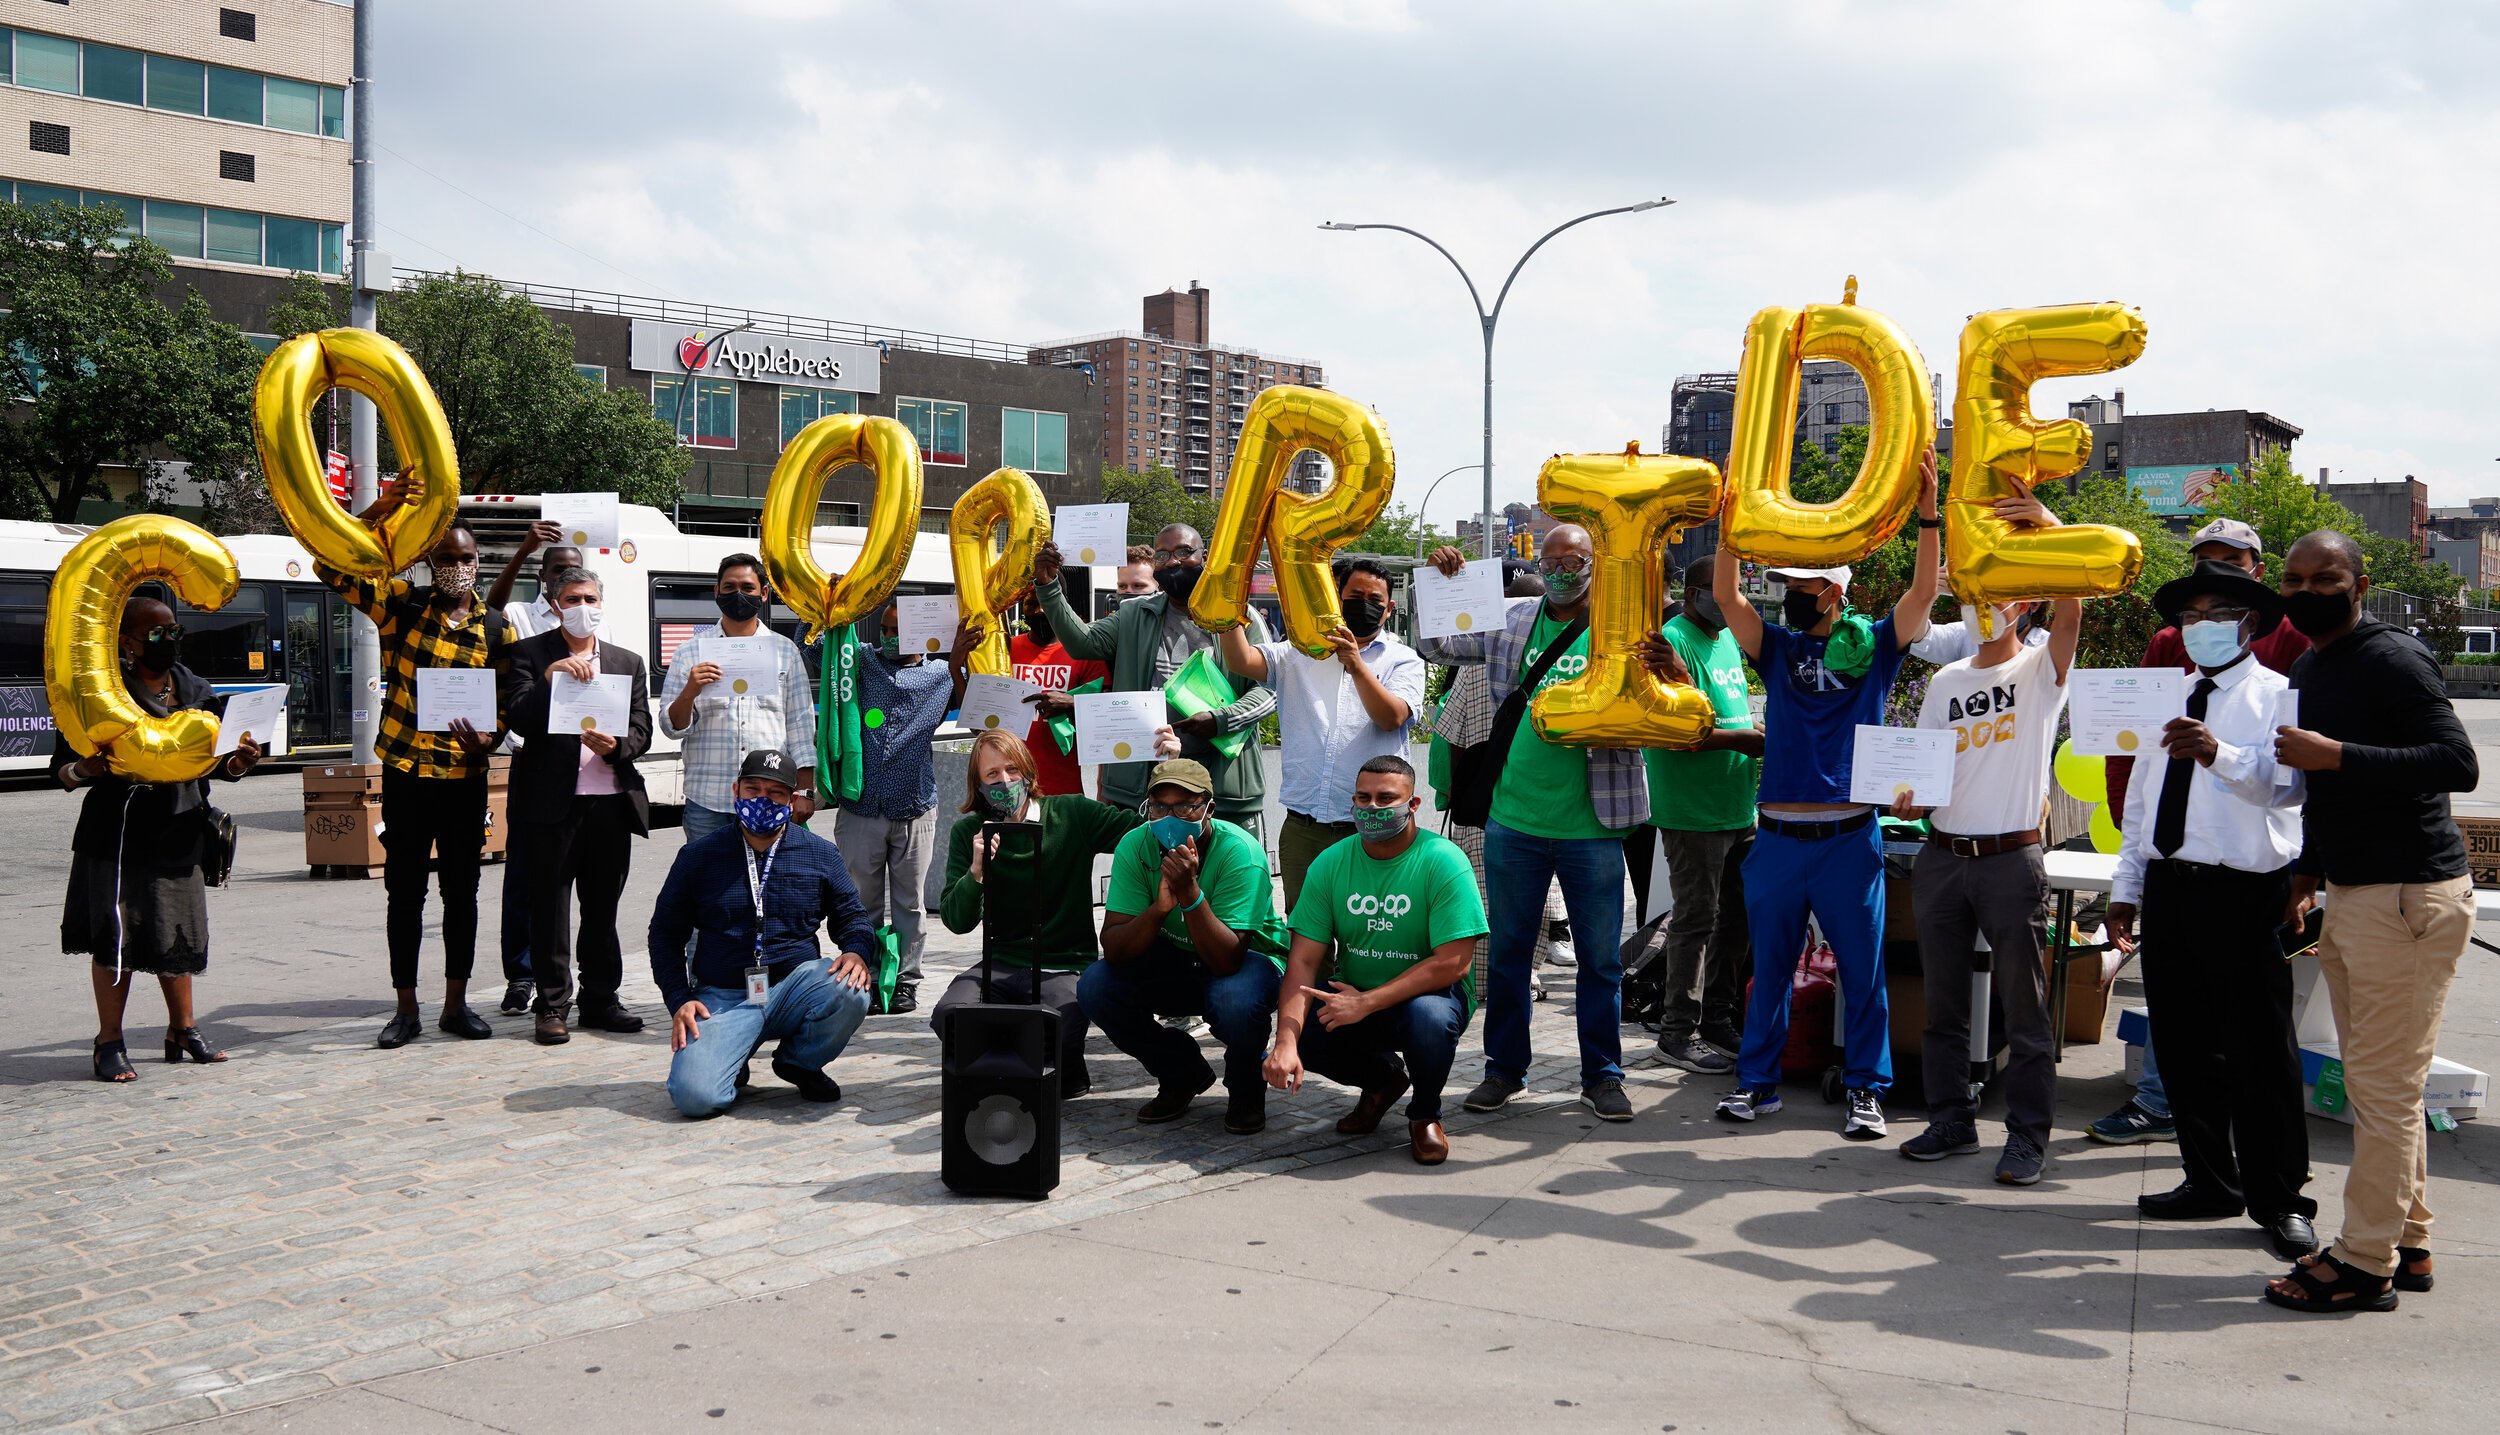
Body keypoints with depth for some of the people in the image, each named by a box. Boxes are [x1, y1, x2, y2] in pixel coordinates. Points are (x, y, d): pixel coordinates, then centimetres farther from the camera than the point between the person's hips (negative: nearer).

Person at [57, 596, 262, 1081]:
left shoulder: (195, 691, 11)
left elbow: (214, 763, 15)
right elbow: (62, 769, -6)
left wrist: (237, 763, -6)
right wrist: (87, 768, -28)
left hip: (179, 830, 5)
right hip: (118, 833, -4)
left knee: (177, 931, 12)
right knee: (116, 934, -3)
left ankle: (184, 1028, 26)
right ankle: (110, 1042, 8)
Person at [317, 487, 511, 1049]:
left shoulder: (496, 628, 4)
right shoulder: (400, 603, 1)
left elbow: (507, 700, 6)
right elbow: (328, 564, -6)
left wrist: (486, 738, -16)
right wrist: (380, 510, -18)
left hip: (464, 775, 1)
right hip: (405, 771, -1)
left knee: (462, 892, 7)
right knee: (405, 892, 5)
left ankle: (456, 1004, 18)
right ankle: (406, 1009, 13)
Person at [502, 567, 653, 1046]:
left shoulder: (628, 661, 16)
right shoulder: (529, 653, 5)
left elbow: (642, 729, 10)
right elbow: (518, 719, -6)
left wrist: (615, 745, -11)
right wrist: (550, 678, -20)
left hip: (612, 801, 3)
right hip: (552, 800, -3)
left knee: (603, 906, 8)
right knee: (549, 904, 0)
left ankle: (600, 999, 17)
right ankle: (552, 1005, 7)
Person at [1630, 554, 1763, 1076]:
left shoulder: (1728, 639, 16)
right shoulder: (1673, 642, -13)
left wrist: (1762, 735, 5)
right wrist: (1744, 739, -20)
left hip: (1737, 809, 9)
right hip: (1694, 812, -9)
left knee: (1734, 918, 14)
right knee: (1696, 920, -3)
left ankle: (1719, 1020, 26)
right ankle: (1678, 1033, 6)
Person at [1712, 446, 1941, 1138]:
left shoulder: (1873, 645, 3)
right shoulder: (1777, 647, 8)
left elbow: (1922, 593, -10)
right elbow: (1726, 595, -4)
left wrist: (1927, 514, -21)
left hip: (1850, 838, -2)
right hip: (1778, 838, 2)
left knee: (1862, 970, 5)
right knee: (1769, 966, 10)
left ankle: (1866, 1088, 15)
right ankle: (1758, 1080, 21)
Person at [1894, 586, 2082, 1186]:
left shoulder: (2039, 670, 0)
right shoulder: (1946, 680, 14)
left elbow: (2068, 618, -20)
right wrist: (1908, 798, -7)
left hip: (2012, 860, -5)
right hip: (1941, 858, 5)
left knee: (2023, 1006, 0)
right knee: (1943, 1001, 11)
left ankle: (2028, 1135, 8)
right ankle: (1952, 1119, 22)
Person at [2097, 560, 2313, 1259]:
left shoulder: (2276, 694, -2)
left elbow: (2287, 780, -21)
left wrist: (2219, 754, -38)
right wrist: (2127, 889, 14)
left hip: (2245, 895, -6)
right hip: (2168, 889, 6)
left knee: (2260, 1051, 0)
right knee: (2184, 1046, 12)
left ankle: (2280, 1200, 12)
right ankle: (2211, 1182, 24)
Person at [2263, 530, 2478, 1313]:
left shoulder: (2392, 660, -13)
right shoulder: (2308, 669, 16)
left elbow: (2459, 765, -24)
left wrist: (2335, 755, -28)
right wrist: (2307, 874, 21)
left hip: (2409, 896, -10)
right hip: (2352, 896, 10)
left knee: (2385, 1087, -5)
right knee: (2374, 1083, 14)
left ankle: (2365, 1264, 1)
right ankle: (2407, 1245, 23)